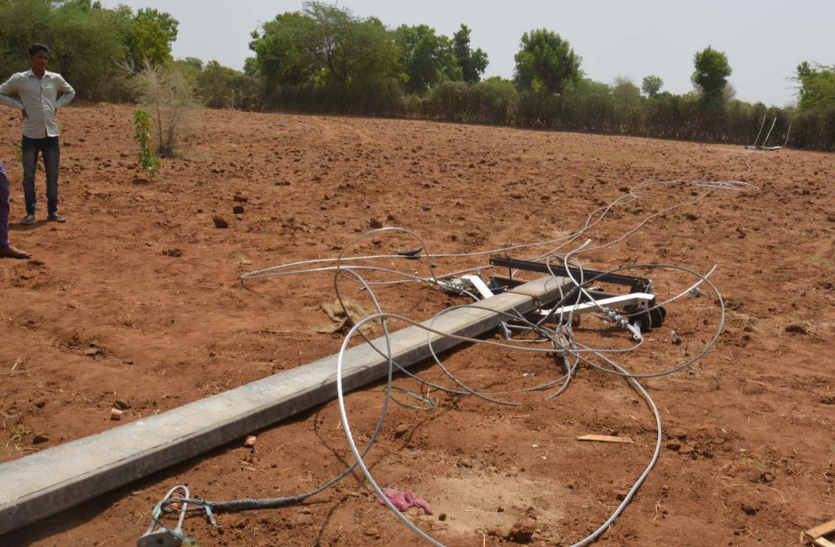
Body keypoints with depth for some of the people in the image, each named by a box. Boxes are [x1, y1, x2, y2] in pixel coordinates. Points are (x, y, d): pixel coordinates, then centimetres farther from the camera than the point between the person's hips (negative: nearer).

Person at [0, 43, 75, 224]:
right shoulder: (19, 79, -1)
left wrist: (57, 105, 8)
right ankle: (30, 212, 11)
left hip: (51, 134, 2)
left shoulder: (55, 79, 5)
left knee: (52, 175, 6)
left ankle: (53, 211, 15)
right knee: (29, 176, 3)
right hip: (31, 135, -2)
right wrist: (20, 106, -3)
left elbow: (70, 92, 23)